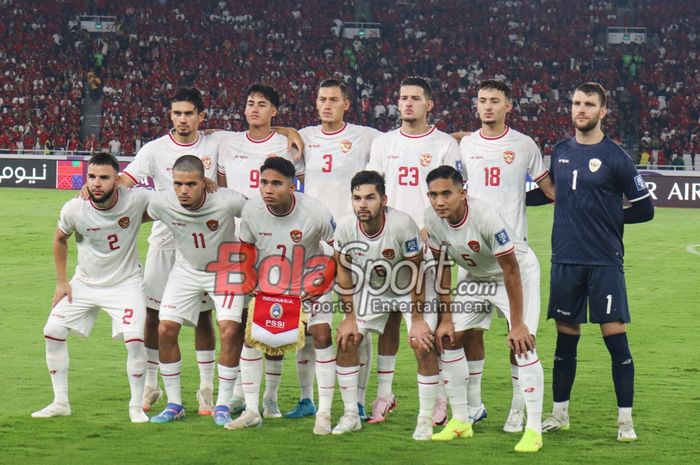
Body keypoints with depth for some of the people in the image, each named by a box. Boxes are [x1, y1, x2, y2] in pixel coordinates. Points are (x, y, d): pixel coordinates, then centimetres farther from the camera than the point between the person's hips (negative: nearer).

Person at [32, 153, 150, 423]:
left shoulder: (135, 201, -24)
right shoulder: (74, 210, -18)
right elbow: (60, 239, 4)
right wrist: (61, 281, 4)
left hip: (126, 282, -3)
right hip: (85, 282, 3)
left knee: (135, 339, -19)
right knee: (52, 331, -3)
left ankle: (136, 406, 1)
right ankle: (60, 403, 12)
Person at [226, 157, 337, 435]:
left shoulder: (316, 213, -29)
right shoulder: (252, 210, -20)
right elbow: (245, 248, 0)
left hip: (308, 282, -3)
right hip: (268, 282, 3)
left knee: (322, 336, -15)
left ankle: (324, 414, -5)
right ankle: (251, 412, 8)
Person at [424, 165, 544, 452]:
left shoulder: (486, 218, -36)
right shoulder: (432, 219, -18)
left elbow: (511, 270, -28)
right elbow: (442, 266, -4)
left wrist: (517, 324, -25)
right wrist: (445, 318, -3)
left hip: (518, 273, -7)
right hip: (477, 276, 7)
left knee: (522, 342, -21)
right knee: (449, 339, 1)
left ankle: (533, 430, -16)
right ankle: (460, 421, 14)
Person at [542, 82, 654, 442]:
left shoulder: (615, 157, -4)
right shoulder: (560, 152, 9)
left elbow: (644, 208, 0)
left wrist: (608, 218, 1)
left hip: (604, 261, -4)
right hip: (565, 260, 4)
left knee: (615, 337, -4)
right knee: (566, 338, 11)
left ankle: (625, 419, 2)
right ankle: (559, 413, 21)